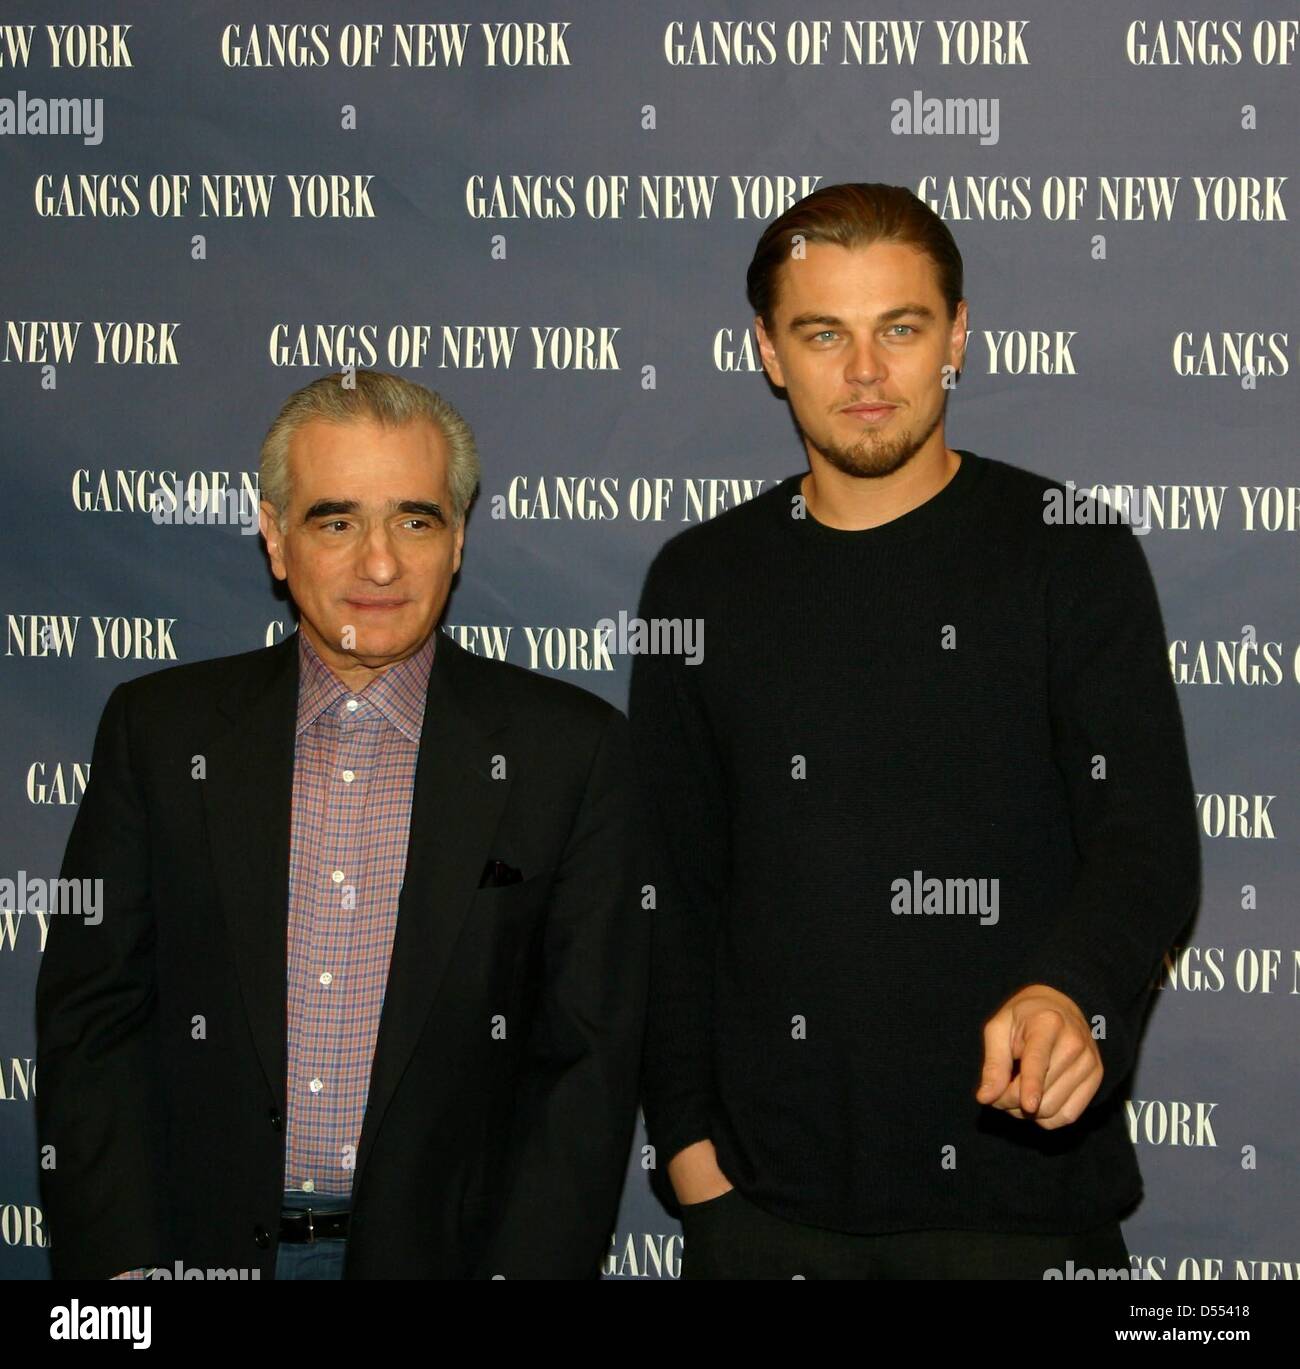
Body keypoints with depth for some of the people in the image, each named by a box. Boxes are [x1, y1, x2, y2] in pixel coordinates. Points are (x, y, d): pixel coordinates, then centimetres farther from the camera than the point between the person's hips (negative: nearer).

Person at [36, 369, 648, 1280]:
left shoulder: (569, 750, -1)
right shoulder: (159, 730, 4)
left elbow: (588, 1058, -2)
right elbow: (91, 1023, 3)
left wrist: (522, 1271, -13)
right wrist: (123, 1266, -7)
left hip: (446, 1249, 0)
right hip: (204, 1246, 1)